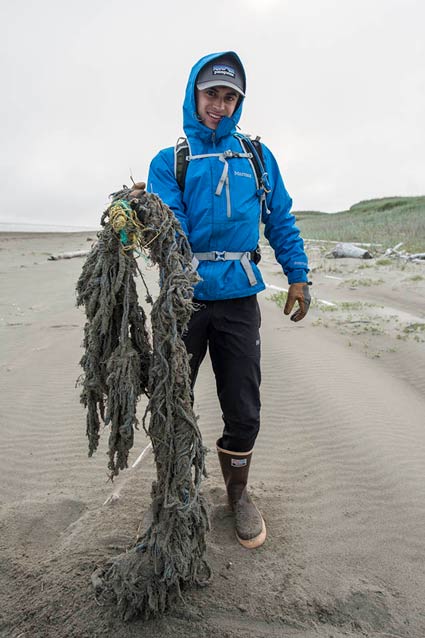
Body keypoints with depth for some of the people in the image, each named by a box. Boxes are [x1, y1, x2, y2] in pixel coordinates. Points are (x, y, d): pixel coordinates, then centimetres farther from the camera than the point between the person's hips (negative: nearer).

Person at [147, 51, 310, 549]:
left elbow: (281, 220, 14)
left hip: (239, 299, 1)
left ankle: (238, 492, 31)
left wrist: (298, 276, 7)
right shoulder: (169, 161, 5)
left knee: (243, 411, 5)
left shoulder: (258, 157, 12)